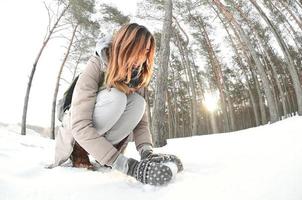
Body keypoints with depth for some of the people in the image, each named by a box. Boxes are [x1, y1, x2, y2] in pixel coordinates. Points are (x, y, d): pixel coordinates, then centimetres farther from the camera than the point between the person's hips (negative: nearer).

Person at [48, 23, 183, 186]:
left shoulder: (138, 77, -11)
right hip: (75, 137, -4)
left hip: (105, 134, 4)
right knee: (115, 97, -33)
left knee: (138, 103, -24)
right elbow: (80, 126, -36)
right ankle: (79, 150, -11)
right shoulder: (95, 69, -27)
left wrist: (147, 153, -34)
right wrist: (128, 166, -44)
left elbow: (141, 120, -14)